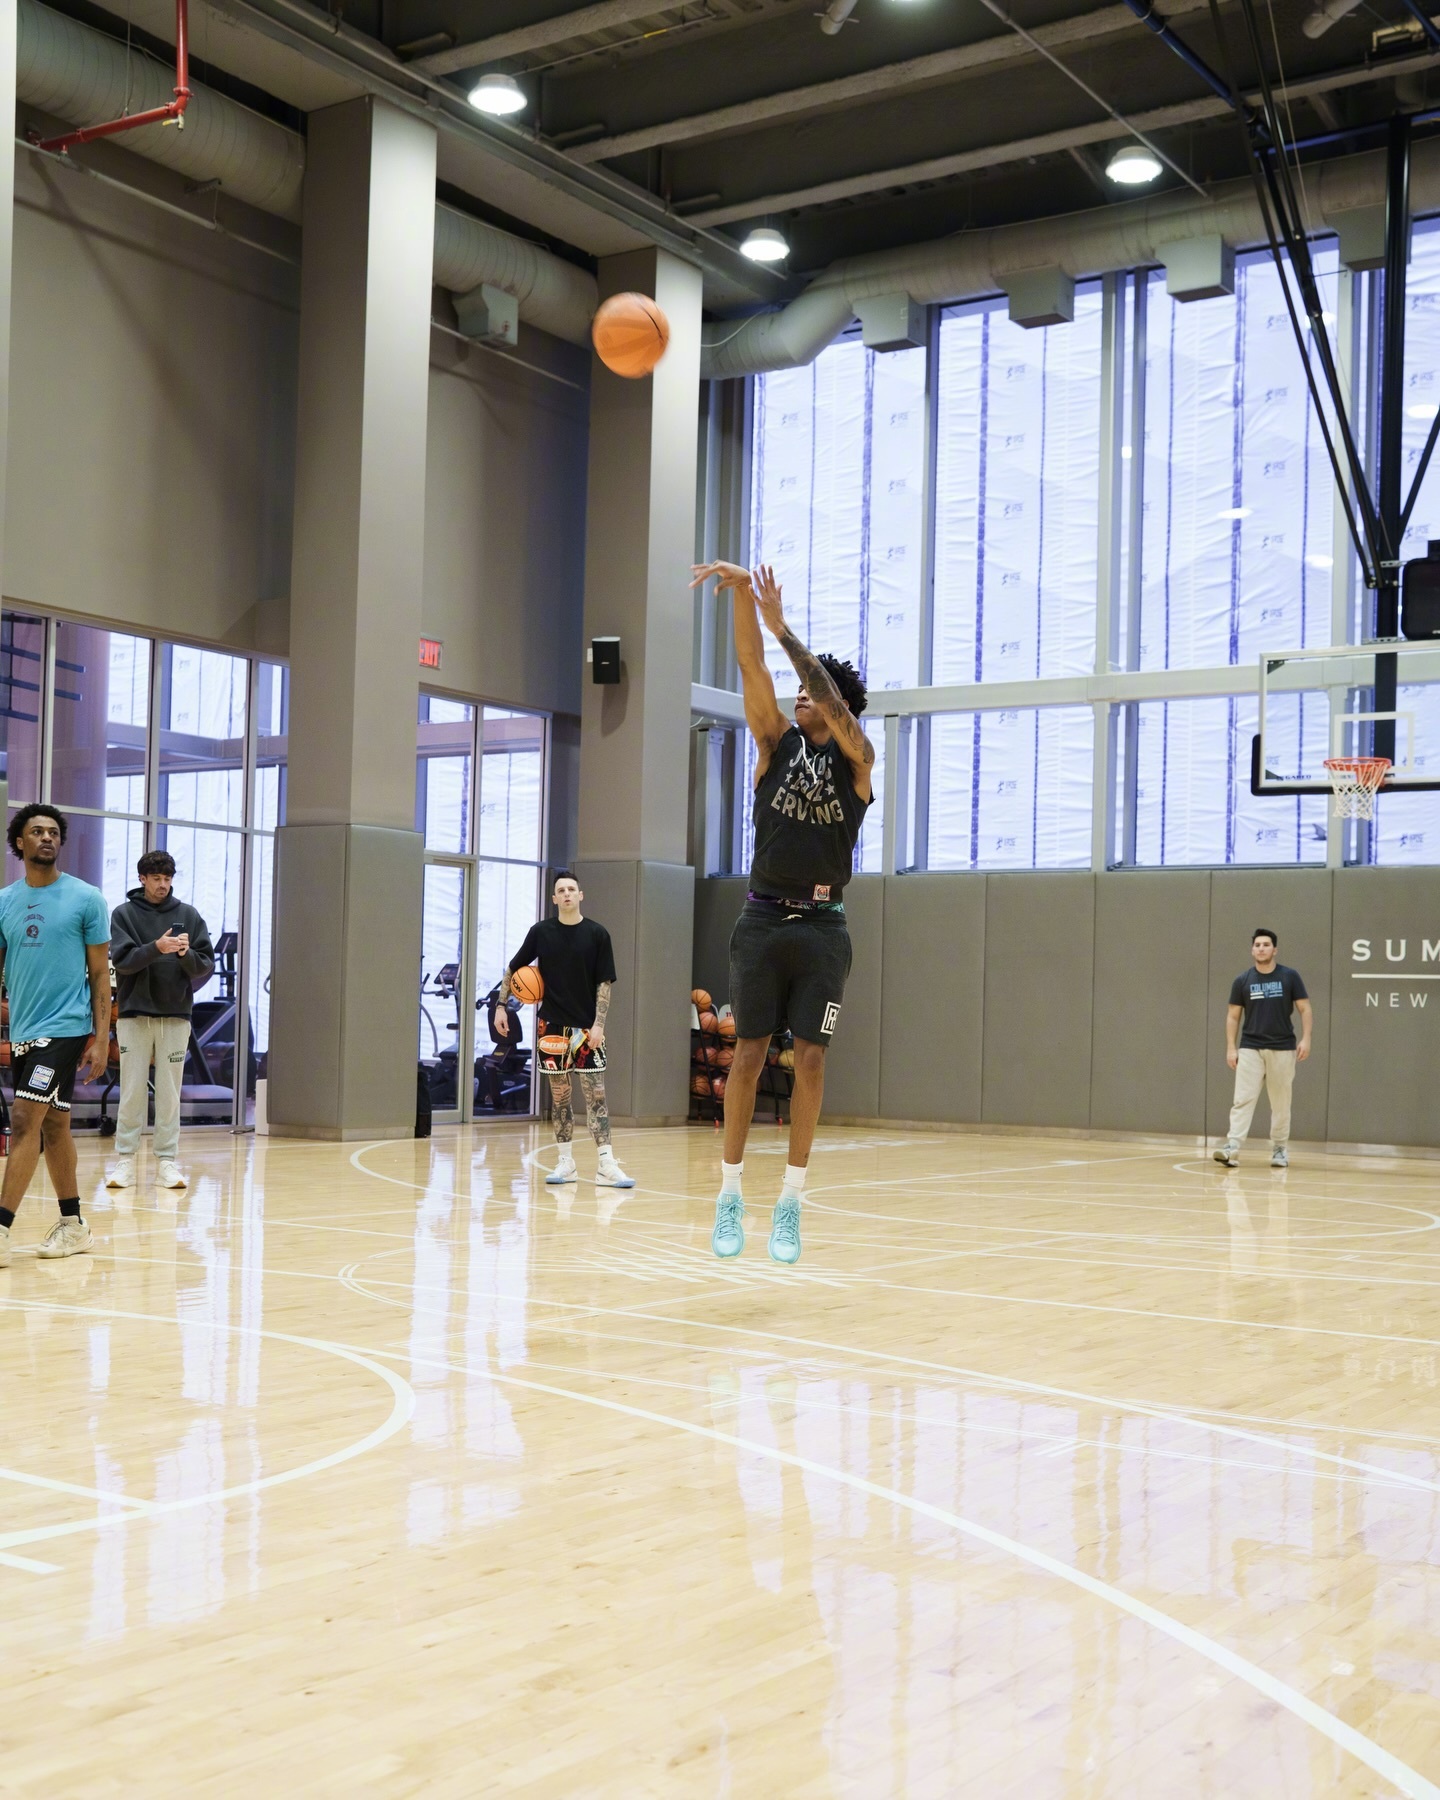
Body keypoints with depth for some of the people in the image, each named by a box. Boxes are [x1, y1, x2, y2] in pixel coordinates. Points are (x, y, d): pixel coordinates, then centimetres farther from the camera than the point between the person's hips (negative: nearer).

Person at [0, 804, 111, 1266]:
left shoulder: (86, 899, -3)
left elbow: (100, 973, -1)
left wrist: (101, 1038, -7)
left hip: (65, 1028, -5)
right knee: (53, 1125, 12)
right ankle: (73, 1225, 22)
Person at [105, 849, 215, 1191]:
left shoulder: (188, 915, 6)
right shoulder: (124, 914, 2)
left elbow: (206, 966, 3)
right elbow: (122, 961, -10)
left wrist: (187, 954, -17)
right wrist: (156, 948, -25)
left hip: (176, 1015, 1)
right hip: (135, 1013, -1)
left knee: (170, 1092, 4)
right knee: (132, 1091, 1)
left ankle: (167, 1161, 9)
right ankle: (125, 1159, 7)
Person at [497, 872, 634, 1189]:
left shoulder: (597, 933, -3)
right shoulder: (541, 932, 1)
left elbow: (604, 982, -3)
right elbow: (513, 969, 11)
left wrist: (598, 1024, -10)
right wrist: (501, 1006, 4)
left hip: (586, 1026, -1)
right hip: (552, 1026, 2)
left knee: (596, 1094, -6)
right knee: (560, 1094, 7)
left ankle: (606, 1165, -9)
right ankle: (566, 1163, 14)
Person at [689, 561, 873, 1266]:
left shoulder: (856, 756, 3)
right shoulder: (776, 740, 8)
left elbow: (833, 702, -16)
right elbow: (751, 667, -5)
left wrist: (781, 625, -19)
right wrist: (740, 590, -20)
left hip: (822, 925, -1)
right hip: (763, 917, 1)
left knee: (810, 1059, 0)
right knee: (748, 1052, 1)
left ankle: (790, 1202, 8)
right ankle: (730, 1195, 8)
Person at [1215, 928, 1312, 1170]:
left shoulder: (1289, 977, 0)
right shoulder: (1242, 981, 3)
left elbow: (1304, 1008, 1)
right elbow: (1233, 1016, 7)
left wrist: (1305, 1039, -10)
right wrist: (1231, 1047, 0)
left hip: (1282, 1049, 0)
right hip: (1250, 1048, 0)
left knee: (1280, 1103, 6)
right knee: (1243, 1099, -9)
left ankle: (1279, 1149, 17)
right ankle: (1232, 1148, -17)